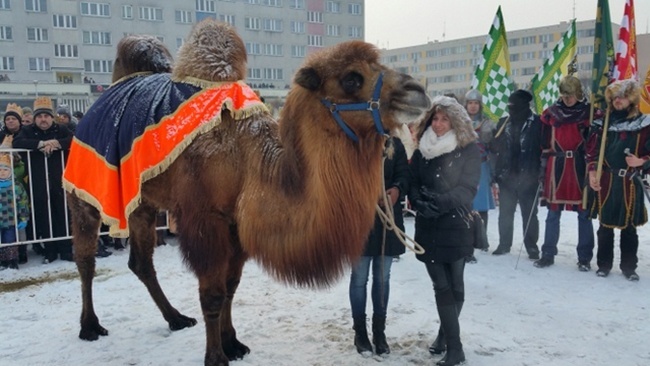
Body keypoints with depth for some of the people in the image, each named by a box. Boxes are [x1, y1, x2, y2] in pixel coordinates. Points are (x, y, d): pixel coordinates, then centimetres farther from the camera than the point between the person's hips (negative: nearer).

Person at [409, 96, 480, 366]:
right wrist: (420, 203, -17)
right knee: (441, 286, 2)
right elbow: (413, 184, 4)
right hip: (428, 228, 2)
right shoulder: (422, 151, 10)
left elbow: (467, 188, -10)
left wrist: (441, 202, -24)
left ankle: (445, 333, 25)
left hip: (456, 227, -2)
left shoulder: (469, 151, -1)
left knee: (455, 285, 5)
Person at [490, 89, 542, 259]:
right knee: (505, 212, 11)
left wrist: (540, 171, -13)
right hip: (506, 176, 4)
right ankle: (504, 244, 22)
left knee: (529, 213, 6)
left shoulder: (537, 123, -4)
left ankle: (532, 246, 15)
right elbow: (494, 147, 11)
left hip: (527, 177, -4)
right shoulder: (503, 122, 8)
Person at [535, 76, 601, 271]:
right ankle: (548, 254, 16)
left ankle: (585, 258, 13)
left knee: (584, 214, 4)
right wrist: (543, 170, 3)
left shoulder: (590, 112, 1)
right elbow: (545, 145, 7)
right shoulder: (551, 113, 6)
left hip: (581, 168, -1)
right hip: (557, 167, 2)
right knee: (553, 213, 7)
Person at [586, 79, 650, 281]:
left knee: (629, 227, 6)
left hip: (630, 183, -1)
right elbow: (592, 150, 5)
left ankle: (629, 266, 18)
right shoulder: (603, 123, 7)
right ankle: (603, 264, 20)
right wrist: (592, 171, -5)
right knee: (605, 225, 8)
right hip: (605, 182, 1)